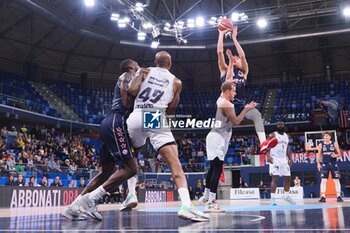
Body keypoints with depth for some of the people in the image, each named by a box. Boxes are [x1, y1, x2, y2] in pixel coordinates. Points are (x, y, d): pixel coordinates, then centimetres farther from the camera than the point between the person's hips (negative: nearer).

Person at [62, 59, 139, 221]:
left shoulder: (126, 79, 30)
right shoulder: (127, 76, 1)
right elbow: (126, 103, -14)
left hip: (110, 123, 10)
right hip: (116, 123, -10)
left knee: (107, 172, 13)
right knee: (131, 168, -14)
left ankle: (73, 207, 9)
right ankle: (91, 199, -18)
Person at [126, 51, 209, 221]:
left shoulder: (144, 72, 17)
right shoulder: (176, 82, 19)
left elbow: (132, 90, 0)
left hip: (137, 117, 2)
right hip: (157, 118, -2)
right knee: (174, 162, -9)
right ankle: (186, 205, -26)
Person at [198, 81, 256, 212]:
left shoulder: (221, 100, 12)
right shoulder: (226, 104, -16)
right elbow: (236, 121, -14)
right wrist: (246, 109, -3)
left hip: (217, 138, 11)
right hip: (218, 139, -11)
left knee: (213, 169, 17)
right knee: (217, 170, -11)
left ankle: (206, 197, 26)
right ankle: (211, 203, -11)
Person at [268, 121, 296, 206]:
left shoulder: (286, 136, 14)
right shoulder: (273, 135, -4)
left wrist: (290, 159, 11)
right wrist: (268, 156, -26)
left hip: (284, 159, 6)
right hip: (275, 159, -6)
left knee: (288, 178, 9)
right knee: (275, 178, -11)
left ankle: (286, 196, 25)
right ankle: (273, 198, -8)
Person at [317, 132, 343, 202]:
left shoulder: (335, 144, 3)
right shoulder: (321, 145, 6)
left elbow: (339, 154, 4)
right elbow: (319, 155, 9)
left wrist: (336, 155, -18)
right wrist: (318, 163, 0)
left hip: (334, 164, 0)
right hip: (325, 164, 0)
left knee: (336, 180, 2)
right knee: (323, 180, -6)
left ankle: (338, 196, 7)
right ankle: (323, 197, -4)